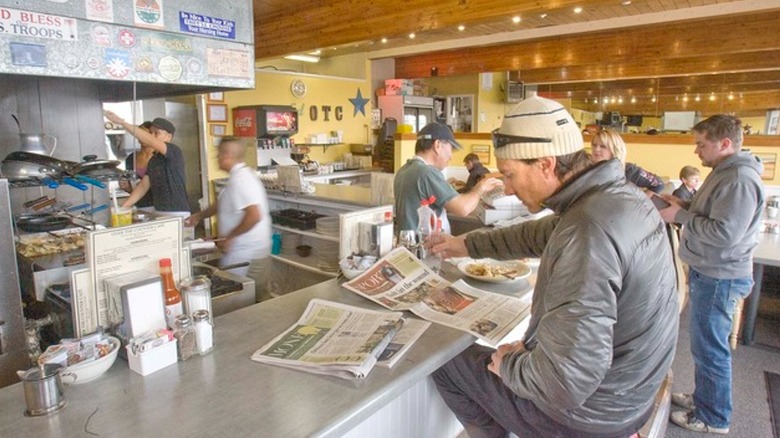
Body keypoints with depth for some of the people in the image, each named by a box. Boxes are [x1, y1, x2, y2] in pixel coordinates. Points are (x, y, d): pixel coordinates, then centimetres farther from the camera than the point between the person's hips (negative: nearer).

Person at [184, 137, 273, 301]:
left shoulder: (240, 179, -20)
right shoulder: (241, 175, 13)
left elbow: (254, 215, -30)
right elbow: (222, 204, 28)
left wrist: (229, 237, -20)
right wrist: (199, 216, 28)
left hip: (245, 255, -9)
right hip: (255, 251, 9)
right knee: (258, 297, 14)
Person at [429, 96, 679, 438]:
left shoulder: (588, 229, -34)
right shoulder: (619, 192, -4)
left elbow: (563, 385, -36)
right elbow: (541, 234, 14)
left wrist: (508, 365, -15)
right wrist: (469, 245, 20)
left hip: (585, 410, -8)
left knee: (445, 361, 8)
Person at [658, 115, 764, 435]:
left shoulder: (740, 180, -21)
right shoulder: (724, 172, 12)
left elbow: (724, 233, -27)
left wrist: (680, 215, -19)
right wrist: (682, 206, 2)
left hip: (719, 278, -10)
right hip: (707, 272, 10)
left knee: (709, 348, 3)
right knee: (705, 344, 21)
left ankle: (713, 418, 20)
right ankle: (703, 397, 37)